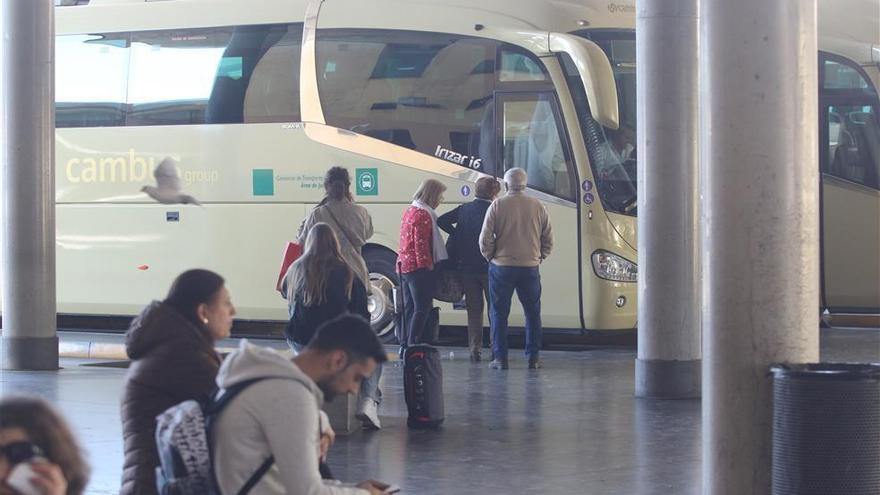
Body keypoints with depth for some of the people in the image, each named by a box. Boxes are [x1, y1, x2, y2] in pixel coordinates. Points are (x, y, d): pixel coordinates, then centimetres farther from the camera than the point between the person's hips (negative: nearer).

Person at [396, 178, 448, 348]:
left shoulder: (409, 211, 16)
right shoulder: (423, 215, -15)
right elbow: (421, 245, -20)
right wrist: (428, 266, -16)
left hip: (404, 266, 10)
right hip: (419, 268, -10)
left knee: (409, 308, 14)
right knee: (422, 309, -7)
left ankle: (405, 345, 16)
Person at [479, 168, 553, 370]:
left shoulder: (498, 205, -6)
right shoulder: (538, 207, 1)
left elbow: (485, 239, -7)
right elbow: (548, 240, 6)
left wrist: (490, 257, 9)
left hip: (502, 267, -2)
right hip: (530, 268, 2)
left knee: (499, 313, 6)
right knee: (532, 313, 12)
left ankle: (500, 358, 5)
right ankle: (533, 357, 10)